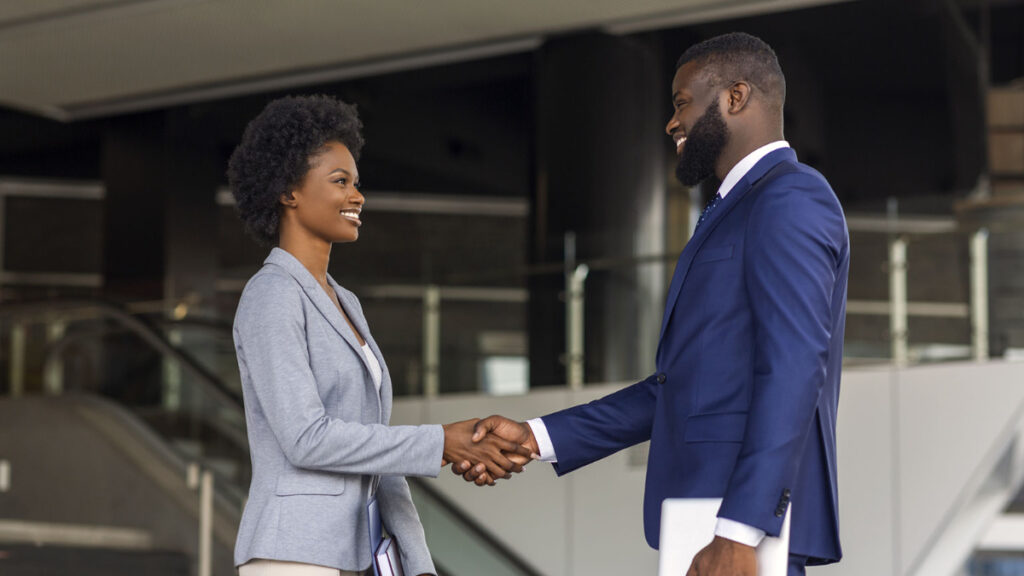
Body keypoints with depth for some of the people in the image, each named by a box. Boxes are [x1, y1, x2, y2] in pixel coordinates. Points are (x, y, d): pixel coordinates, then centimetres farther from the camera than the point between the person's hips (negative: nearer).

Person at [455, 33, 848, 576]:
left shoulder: (789, 200, -9)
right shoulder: (737, 212, 23)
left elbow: (792, 370, -20)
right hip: (708, 517, 9)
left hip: (749, 514, -9)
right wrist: (535, 438, 14)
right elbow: (680, 388, 21)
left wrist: (738, 531, -26)